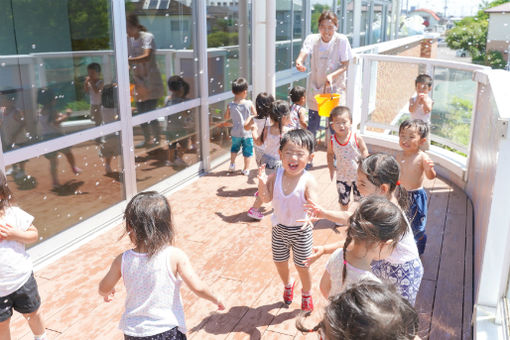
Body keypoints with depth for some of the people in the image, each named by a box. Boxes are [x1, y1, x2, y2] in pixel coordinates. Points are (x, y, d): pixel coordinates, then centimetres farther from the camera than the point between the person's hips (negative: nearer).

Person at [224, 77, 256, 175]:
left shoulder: (230, 105, -12)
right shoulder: (249, 104, -16)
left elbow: (226, 117, 1)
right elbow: (255, 114, -3)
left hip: (235, 132, 2)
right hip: (247, 132, -2)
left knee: (234, 147, 26)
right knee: (247, 150, 12)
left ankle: (232, 164, 25)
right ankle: (246, 169, 18)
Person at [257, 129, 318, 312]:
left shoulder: (307, 181, -23)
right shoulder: (275, 176, -13)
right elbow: (266, 199, -11)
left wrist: (310, 217, -49)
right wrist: (262, 183, -29)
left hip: (301, 230, -3)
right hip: (279, 228, 3)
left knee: (302, 266, 12)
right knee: (279, 261, 21)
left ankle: (306, 293, 42)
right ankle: (288, 284, 53)